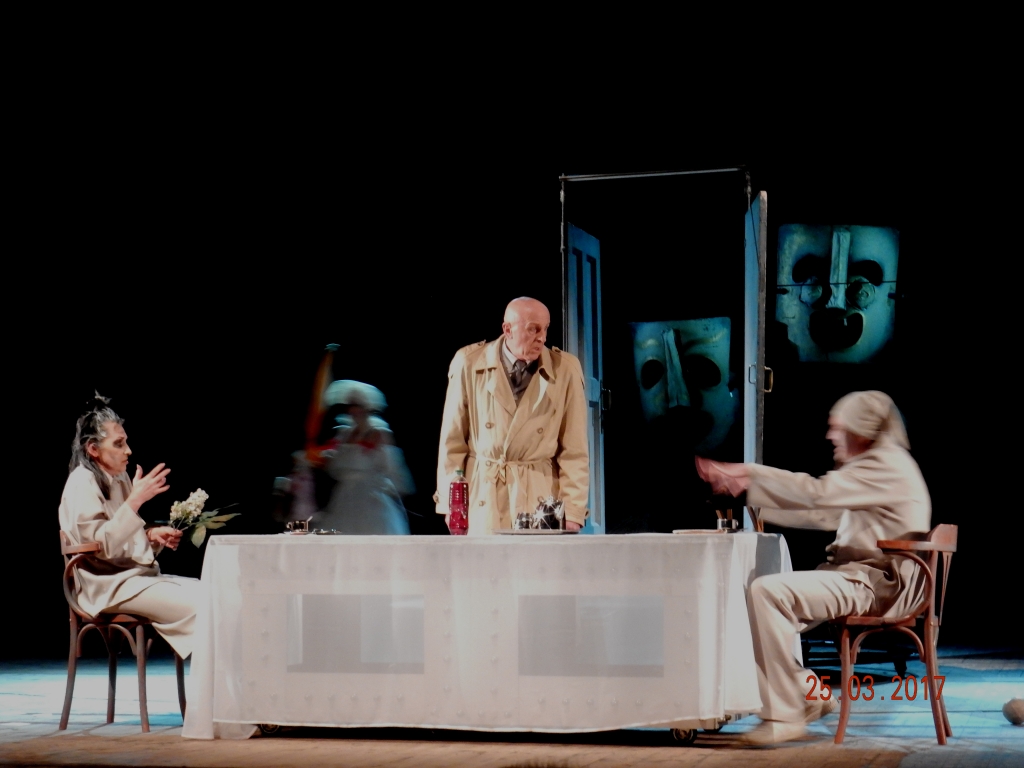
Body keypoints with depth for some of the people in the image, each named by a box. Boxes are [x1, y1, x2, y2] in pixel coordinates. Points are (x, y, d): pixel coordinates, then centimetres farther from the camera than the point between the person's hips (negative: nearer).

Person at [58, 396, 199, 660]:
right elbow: (102, 546, -22)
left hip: (139, 574, 9)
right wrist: (135, 500, -25)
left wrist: (153, 535, 3)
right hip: (110, 587, -9)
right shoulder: (82, 484, -11)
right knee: (197, 606, -25)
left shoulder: (119, 479, 15)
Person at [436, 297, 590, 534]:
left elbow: (574, 451, -1)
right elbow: (453, 442, 4)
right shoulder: (469, 363, -1)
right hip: (482, 498, 0)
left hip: (539, 496, 0)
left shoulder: (566, 369, -3)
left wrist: (572, 513, -5)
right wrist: (450, 504, 2)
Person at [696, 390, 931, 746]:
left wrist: (748, 474, -18)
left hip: (874, 584, -11)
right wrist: (752, 491, 16)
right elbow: (820, 513, 23)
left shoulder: (887, 466, -12)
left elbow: (816, 493, -23)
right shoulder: (873, 466, 22)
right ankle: (809, 694, 9)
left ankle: (784, 714, -24)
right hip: (860, 577, 11)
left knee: (767, 591, -26)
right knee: (762, 598, 8)